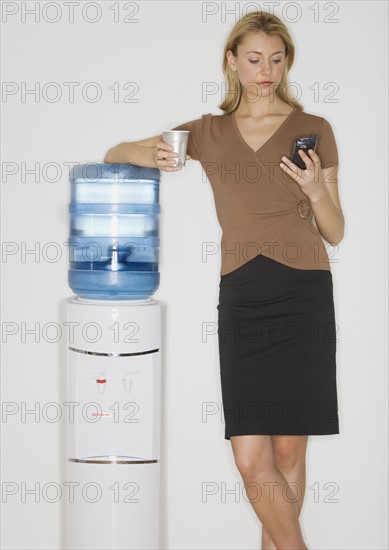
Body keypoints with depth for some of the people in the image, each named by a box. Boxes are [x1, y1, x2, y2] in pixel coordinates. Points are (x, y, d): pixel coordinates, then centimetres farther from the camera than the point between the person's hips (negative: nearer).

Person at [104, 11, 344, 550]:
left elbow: (334, 233, 10)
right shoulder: (208, 132, 14)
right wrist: (148, 154, -4)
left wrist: (316, 189, -11)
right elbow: (113, 153, 19)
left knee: (288, 450, 1)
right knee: (252, 459, -7)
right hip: (241, 296, 2)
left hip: (303, 292, -1)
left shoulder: (314, 130, 8)